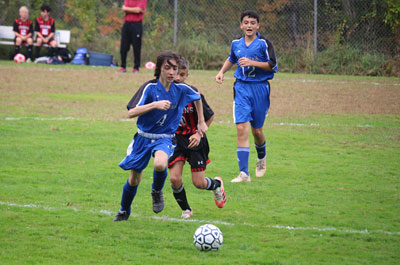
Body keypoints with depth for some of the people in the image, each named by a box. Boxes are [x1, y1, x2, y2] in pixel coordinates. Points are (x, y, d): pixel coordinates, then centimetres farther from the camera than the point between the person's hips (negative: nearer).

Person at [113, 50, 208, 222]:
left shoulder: (181, 89, -7)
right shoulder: (150, 88, -16)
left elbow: (197, 98, 17)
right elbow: (131, 113, -24)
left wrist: (201, 122, 19)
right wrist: (155, 105, -34)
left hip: (165, 138, 0)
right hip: (144, 136, 0)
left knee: (160, 164, -33)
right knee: (134, 180, 9)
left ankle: (157, 192, -1)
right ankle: (124, 212, 36)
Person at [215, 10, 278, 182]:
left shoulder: (263, 43, -7)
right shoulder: (236, 44, 7)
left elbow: (273, 66, -10)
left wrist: (252, 63, -19)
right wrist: (222, 72, 13)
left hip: (260, 88, -2)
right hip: (241, 88, 2)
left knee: (257, 130, 7)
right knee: (241, 128, -11)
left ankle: (261, 157, 43)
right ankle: (244, 173, -14)